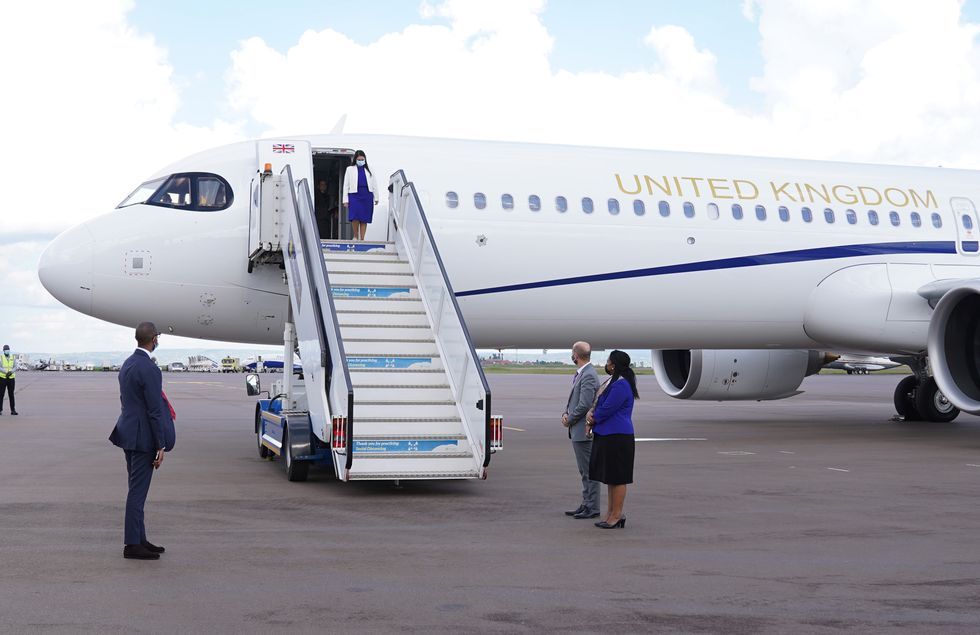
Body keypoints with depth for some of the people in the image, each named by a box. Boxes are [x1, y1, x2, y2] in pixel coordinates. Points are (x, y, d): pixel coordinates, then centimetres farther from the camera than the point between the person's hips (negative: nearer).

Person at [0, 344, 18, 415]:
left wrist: (11, 372, -23)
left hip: (11, 378, 2)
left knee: (11, 395, 3)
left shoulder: (13, 358, 6)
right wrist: (6, 372, -27)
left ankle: (13, 410, 5)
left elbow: (15, 368, -3)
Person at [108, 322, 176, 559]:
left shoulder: (127, 365, 10)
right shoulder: (149, 369, -19)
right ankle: (132, 544, 2)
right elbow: (154, 410, -19)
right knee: (138, 491, -3)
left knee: (137, 490, 15)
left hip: (128, 433, 9)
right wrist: (161, 446, -14)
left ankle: (139, 539, 23)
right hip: (143, 437, -9)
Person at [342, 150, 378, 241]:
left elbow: (374, 184, 18)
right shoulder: (350, 169, 10)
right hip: (355, 195, -2)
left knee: (364, 219, 0)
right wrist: (345, 200, 2)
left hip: (367, 196, 2)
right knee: (355, 217, -16)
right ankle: (355, 237, 2)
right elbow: (346, 185, 8)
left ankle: (362, 239, 6)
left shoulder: (369, 170, 15)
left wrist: (376, 197, 13)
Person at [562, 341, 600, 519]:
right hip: (578, 431, 11)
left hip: (584, 431, -11)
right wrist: (566, 413, 1)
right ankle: (586, 505, 23)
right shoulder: (580, 374, 14)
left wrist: (569, 420, -10)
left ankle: (592, 508, 0)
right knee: (585, 471, 16)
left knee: (589, 471, -4)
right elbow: (572, 399, 19)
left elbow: (584, 405, -23)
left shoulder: (588, 376, -18)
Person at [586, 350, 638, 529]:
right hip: (608, 435, 11)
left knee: (617, 478, -3)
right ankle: (611, 513, 23)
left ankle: (616, 515, 2)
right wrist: (592, 412, 0)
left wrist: (593, 418, -2)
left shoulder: (621, 385, -19)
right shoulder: (613, 382, 14)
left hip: (617, 438, -11)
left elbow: (607, 409, -20)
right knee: (611, 477, 15)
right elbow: (599, 402, 21)